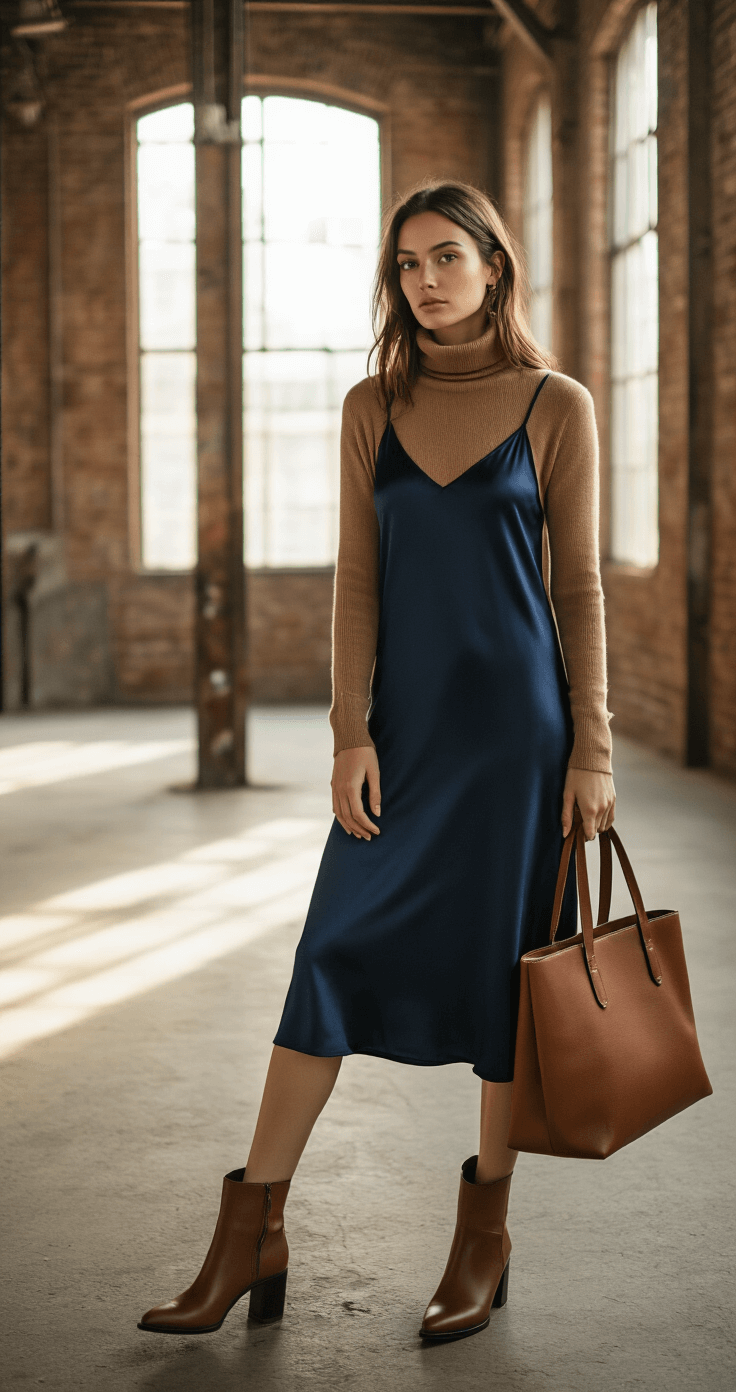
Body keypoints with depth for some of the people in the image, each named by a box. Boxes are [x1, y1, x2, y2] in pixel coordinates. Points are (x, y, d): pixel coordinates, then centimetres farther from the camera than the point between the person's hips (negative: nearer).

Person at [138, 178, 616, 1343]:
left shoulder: (556, 406, 0)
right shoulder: (373, 408, 8)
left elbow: (579, 585, 0)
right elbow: (357, 579, 5)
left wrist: (592, 749, -4)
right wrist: (352, 735, -4)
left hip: (516, 722, -2)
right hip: (404, 724, 3)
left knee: (501, 967, 4)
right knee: (334, 956, 1)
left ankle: (484, 1237, 19)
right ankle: (252, 1236, 8)